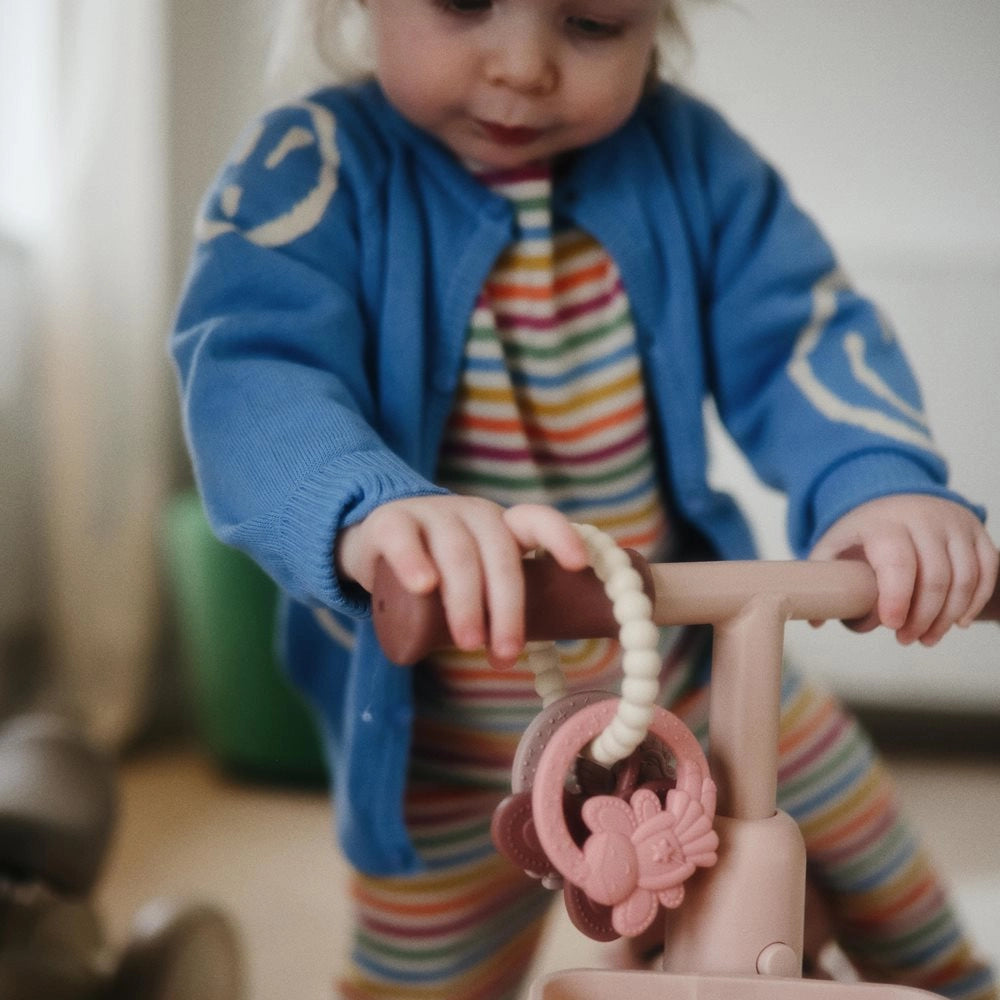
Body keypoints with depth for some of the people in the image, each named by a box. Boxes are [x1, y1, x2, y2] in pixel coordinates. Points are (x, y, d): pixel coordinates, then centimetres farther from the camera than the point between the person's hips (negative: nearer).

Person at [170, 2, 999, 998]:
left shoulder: (685, 156, -6)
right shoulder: (314, 168, -18)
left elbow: (800, 330, -12)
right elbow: (250, 379, -34)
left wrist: (881, 484, -35)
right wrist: (373, 513, -58)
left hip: (698, 669, 4)